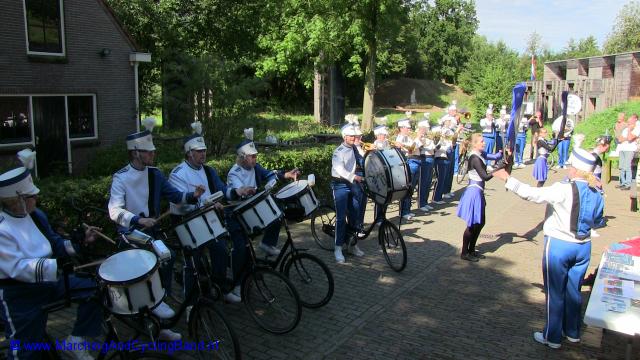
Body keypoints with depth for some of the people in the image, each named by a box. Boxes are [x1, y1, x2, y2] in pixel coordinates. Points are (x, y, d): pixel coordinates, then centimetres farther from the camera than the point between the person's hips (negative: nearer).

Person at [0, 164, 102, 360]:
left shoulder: (36, 214, 1)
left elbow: (54, 244, 10)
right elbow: (18, 268, -28)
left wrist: (80, 240, -6)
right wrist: (56, 265, -37)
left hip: (48, 279, 7)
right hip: (18, 295, -7)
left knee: (92, 290, -3)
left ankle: (75, 342, 9)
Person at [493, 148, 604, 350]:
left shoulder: (564, 190, -21)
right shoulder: (597, 194, -3)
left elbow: (531, 194, -21)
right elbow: (596, 220, 9)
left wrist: (507, 179, -13)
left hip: (559, 245, -6)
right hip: (583, 246, 6)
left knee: (555, 293, 7)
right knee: (574, 291, 20)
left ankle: (552, 337, 19)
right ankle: (572, 332, 35)